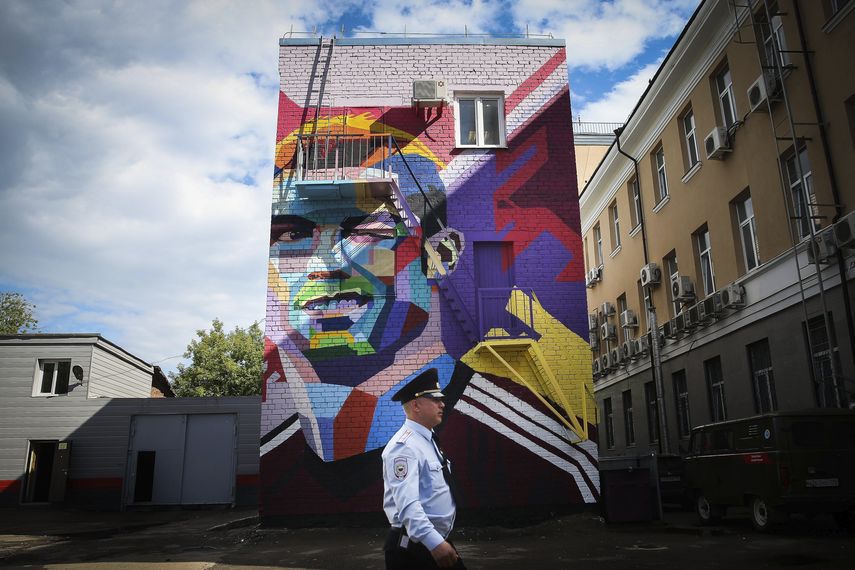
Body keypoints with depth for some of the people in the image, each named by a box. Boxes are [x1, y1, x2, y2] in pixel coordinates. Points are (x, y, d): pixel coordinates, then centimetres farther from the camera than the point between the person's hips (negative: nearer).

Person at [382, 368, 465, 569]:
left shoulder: (428, 441, 12)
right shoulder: (405, 446, -20)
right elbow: (407, 504, -31)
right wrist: (435, 542, -39)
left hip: (437, 541, 9)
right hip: (413, 547, -9)